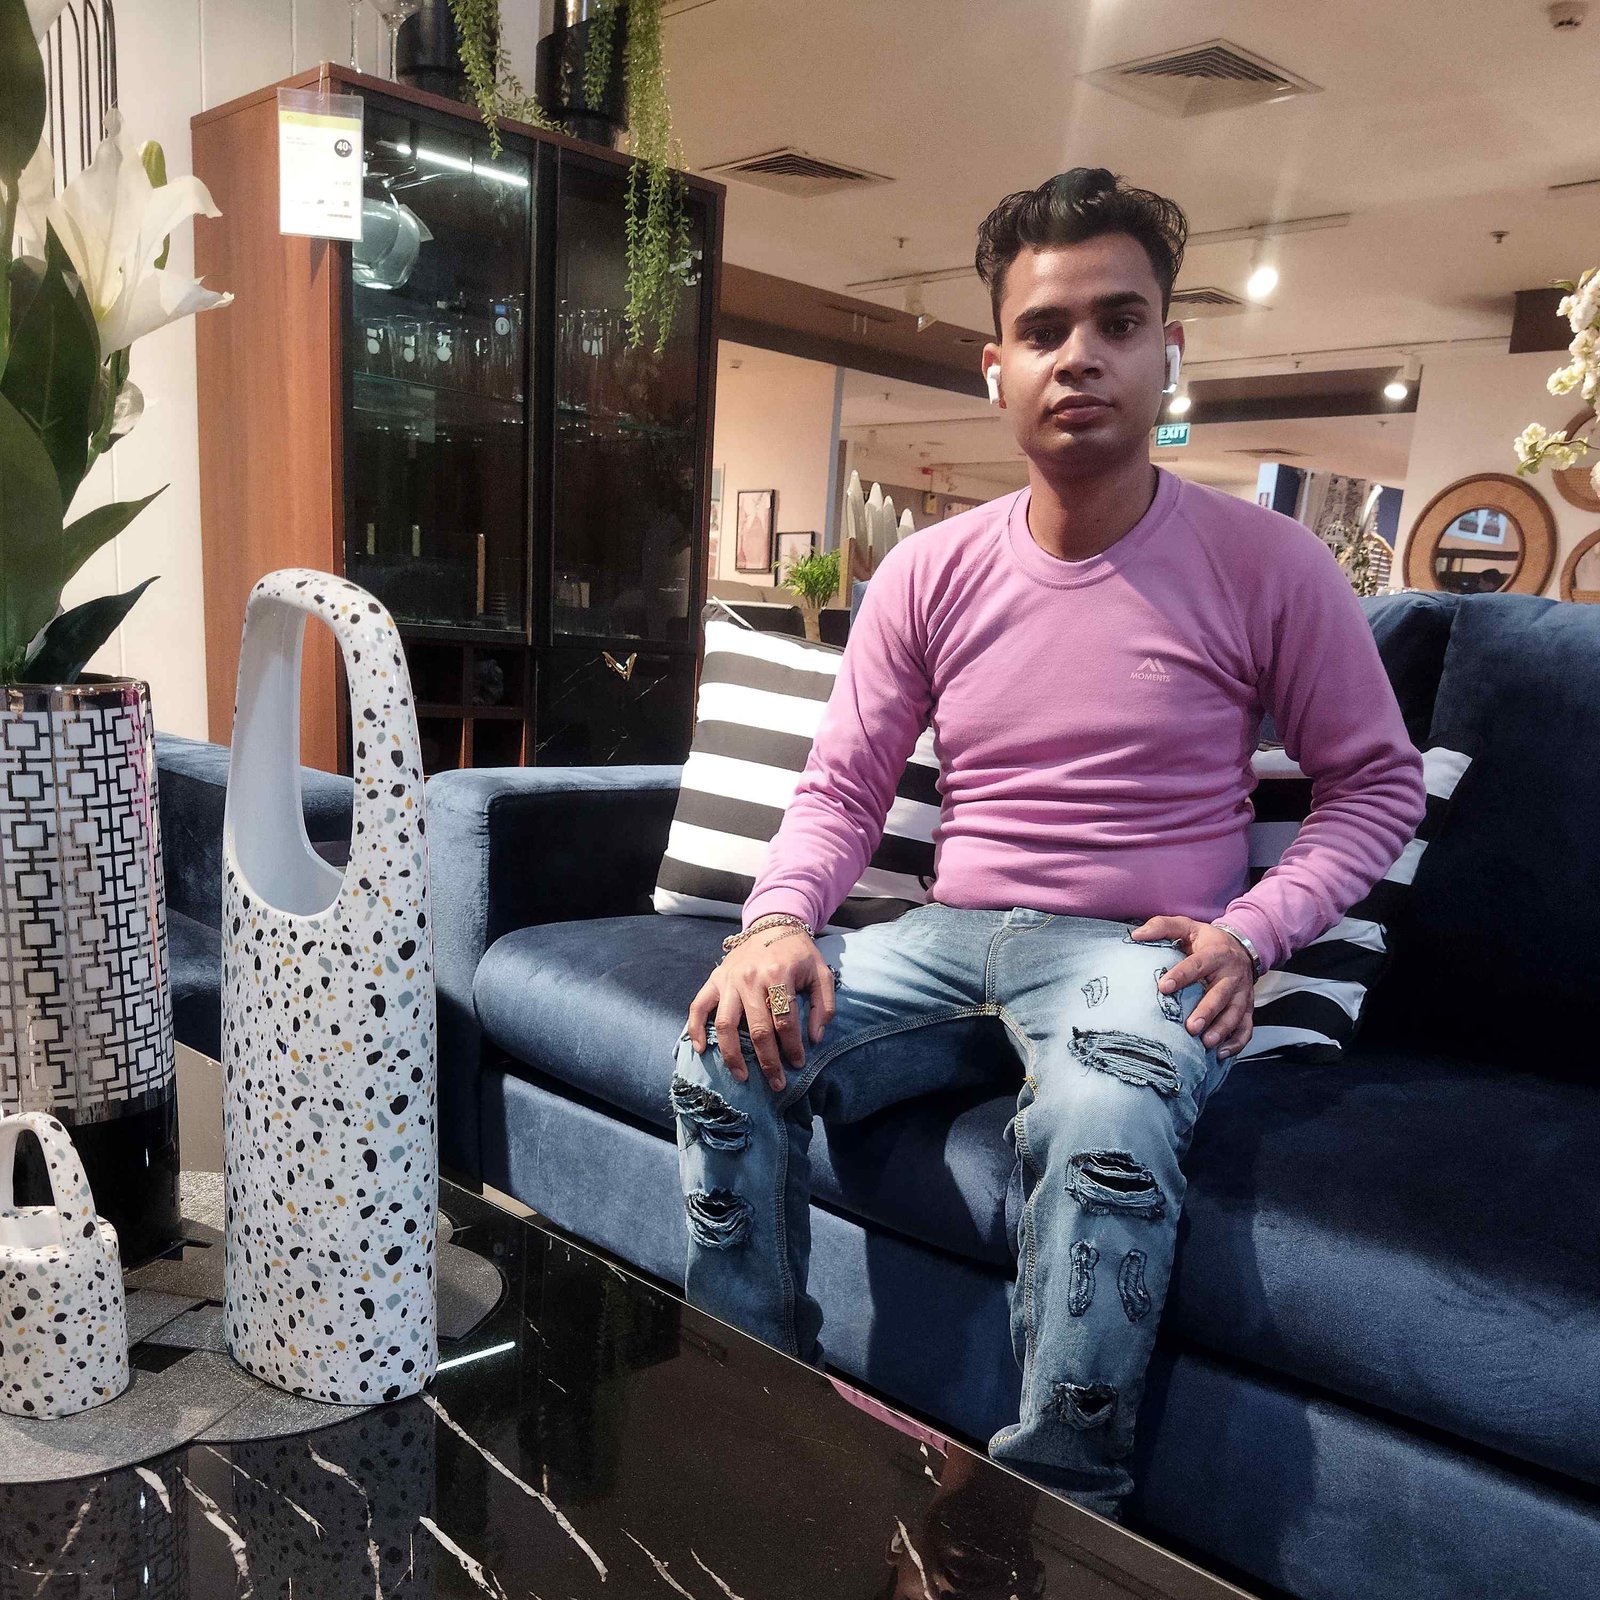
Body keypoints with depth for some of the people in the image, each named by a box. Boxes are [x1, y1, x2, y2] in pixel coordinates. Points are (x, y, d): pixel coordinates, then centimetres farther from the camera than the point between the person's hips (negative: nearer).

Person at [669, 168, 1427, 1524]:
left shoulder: (1265, 567, -2)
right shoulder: (930, 573, 5)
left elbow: (1380, 783, 5)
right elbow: (841, 788, 6)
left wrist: (1253, 931, -11)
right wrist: (780, 918, -14)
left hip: (1138, 954, -3)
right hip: (952, 939, 4)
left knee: (1104, 1128, -36)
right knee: (729, 1053, -20)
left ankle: (1056, 1512, -11)